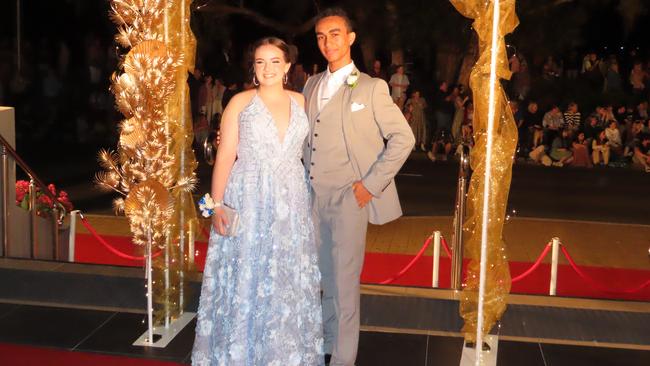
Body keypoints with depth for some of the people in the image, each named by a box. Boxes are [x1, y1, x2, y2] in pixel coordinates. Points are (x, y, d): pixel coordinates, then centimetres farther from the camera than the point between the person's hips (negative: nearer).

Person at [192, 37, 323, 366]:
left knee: (289, 282, 9)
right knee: (245, 279, 2)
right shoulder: (240, 102, -1)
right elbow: (225, 156, -4)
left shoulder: (301, 102, 8)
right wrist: (216, 205, -12)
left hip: (292, 204, 3)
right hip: (248, 202, -3)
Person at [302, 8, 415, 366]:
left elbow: (403, 138, -5)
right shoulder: (311, 85, 13)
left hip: (348, 198, -5)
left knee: (344, 282, -1)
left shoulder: (371, 87, -4)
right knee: (324, 280, 13)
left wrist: (371, 184, -10)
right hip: (314, 198, 5)